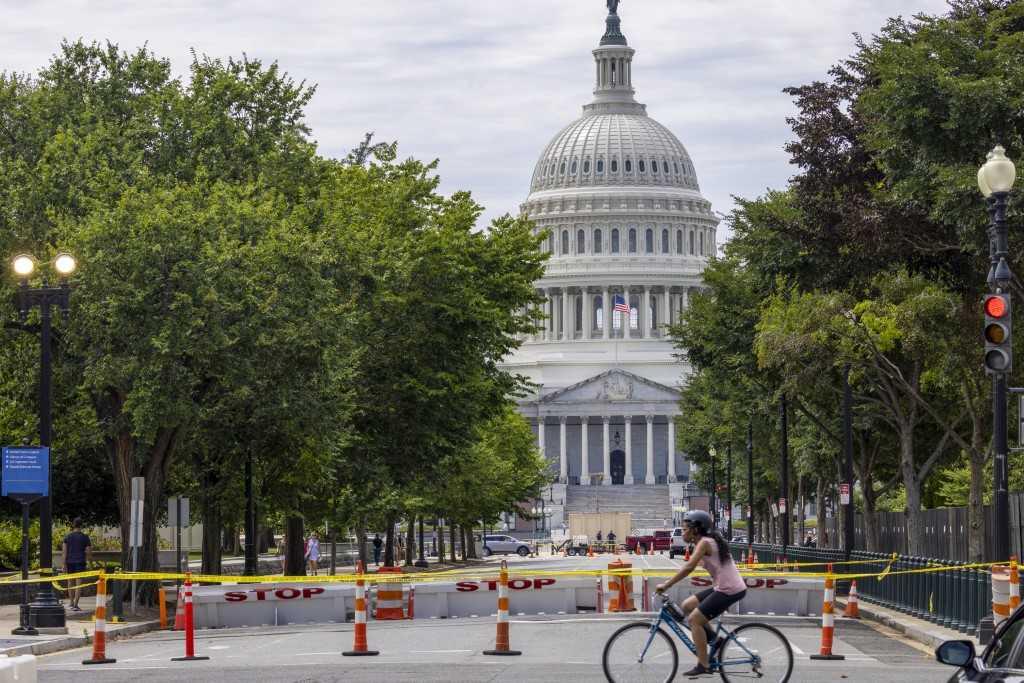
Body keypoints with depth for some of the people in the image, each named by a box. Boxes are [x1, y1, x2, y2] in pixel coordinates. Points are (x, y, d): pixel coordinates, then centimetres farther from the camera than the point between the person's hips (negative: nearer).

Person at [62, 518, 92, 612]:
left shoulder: (67, 537, 2)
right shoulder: (85, 537, -2)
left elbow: (65, 552, -2)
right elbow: (89, 552, -3)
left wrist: (64, 565, -2)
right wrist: (90, 562, 12)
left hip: (70, 562, 2)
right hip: (80, 562, -2)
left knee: (71, 583, 16)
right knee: (78, 584, -4)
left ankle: (71, 603, 21)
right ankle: (75, 605, -13)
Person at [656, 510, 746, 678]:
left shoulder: (704, 542, -14)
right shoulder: (710, 541, 16)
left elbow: (689, 567, -23)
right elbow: (690, 567, 17)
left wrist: (666, 585, -20)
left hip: (729, 590, -9)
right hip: (724, 587, 9)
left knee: (694, 619, -6)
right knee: (687, 606, 14)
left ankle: (703, 665, -3)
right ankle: (714, 639, 16)